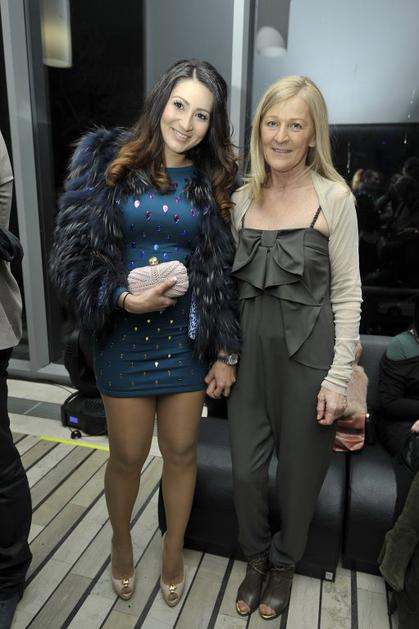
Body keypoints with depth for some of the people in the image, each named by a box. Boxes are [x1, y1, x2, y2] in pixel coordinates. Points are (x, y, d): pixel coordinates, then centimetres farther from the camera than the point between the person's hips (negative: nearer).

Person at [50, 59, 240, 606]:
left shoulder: (214, 181, 4)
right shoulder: (106, 160, -1)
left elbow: (226, 272, 4)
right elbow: (74, 254, -3)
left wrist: (226, 352, 1)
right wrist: (124, 299, -17)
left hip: (187, 335, 2)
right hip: (124, 335, -1)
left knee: (182, 452, 12)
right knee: (127, 456, 11)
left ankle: (174, 552, 40)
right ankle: (121, 542, 43)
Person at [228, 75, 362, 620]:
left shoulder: (334, 197, -7)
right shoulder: (242, 198, 5)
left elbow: (346, 292, -6)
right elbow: (232, 283, 9)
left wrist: (338, 376, -9)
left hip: (308, 349, -3)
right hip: (250, 347, 3)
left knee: (299, 470, 14)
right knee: (246, 469, 10)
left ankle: (284, 563, 44)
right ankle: (256, 559, 41)